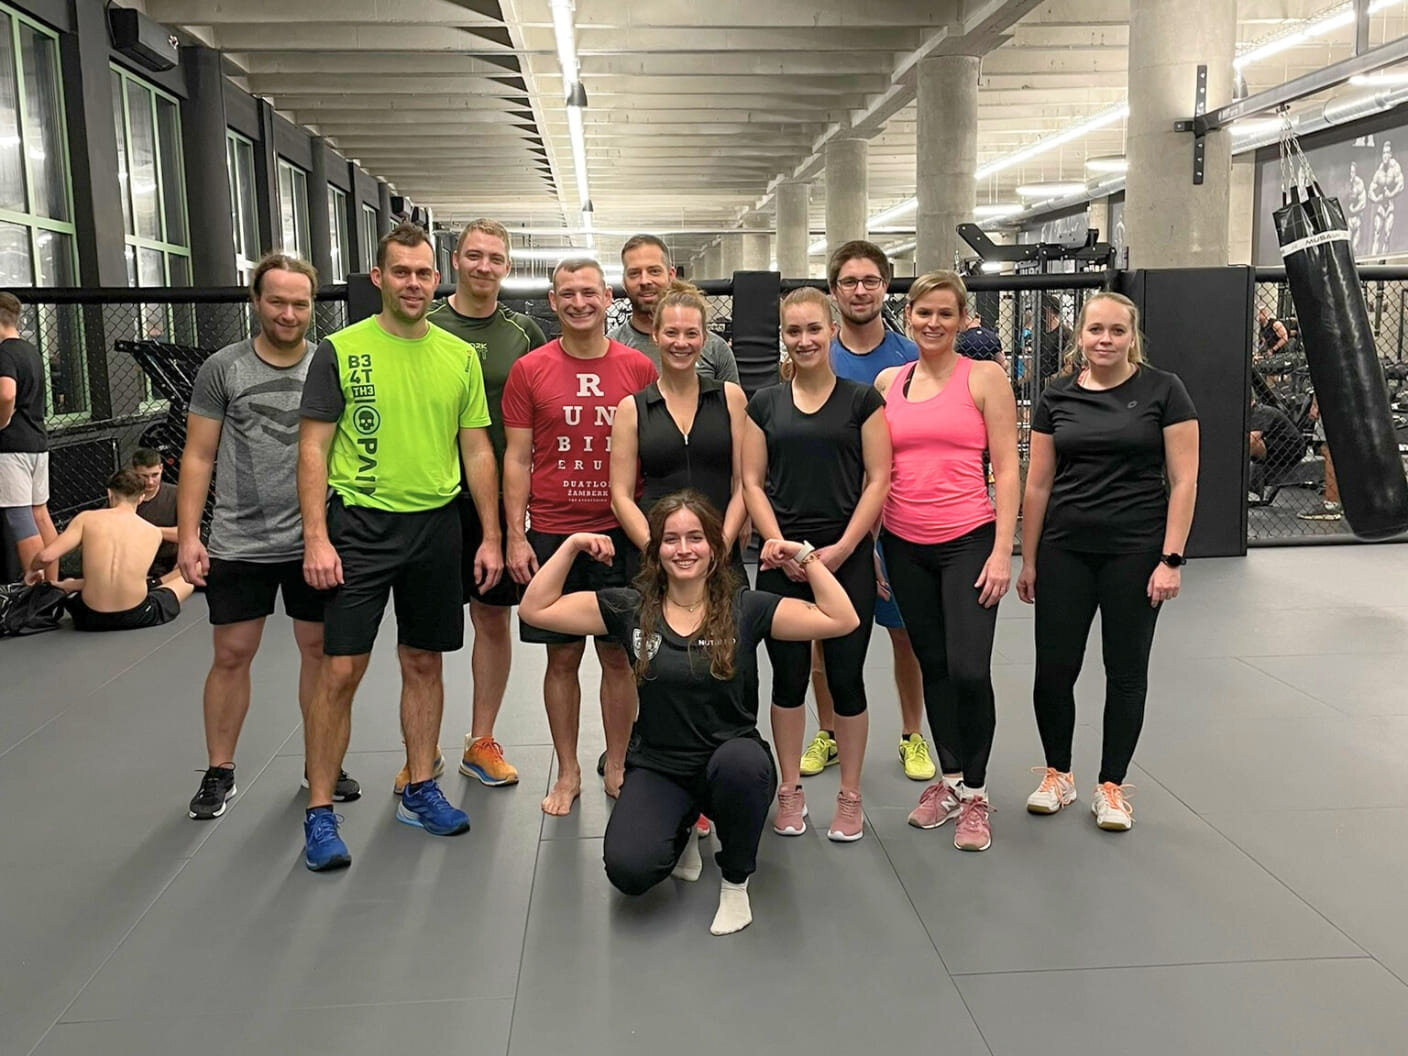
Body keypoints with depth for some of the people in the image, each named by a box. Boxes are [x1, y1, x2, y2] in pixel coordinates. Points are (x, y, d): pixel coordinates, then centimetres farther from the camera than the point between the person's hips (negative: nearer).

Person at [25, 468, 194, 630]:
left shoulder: (87, 519, -2)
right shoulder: (154, 533, 2)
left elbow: (47, 556, -10)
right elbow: (124, 572, 10)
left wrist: (31, 570, 15)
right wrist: (67, 585, 21)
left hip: (91, 619, 2)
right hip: (136, 617, -2)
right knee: (186, 576, 28)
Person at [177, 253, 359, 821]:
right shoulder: (222, 368, 0)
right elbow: (199, 456, 2)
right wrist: (187, 535, -6)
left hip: (314, 541, 1)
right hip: (239, 543, -1)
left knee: (319, 648, 9)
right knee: (231, 654, 5)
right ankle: (219, 773, 20)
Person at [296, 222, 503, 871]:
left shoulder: (459, 356, 7)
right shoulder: (341, 350, -3)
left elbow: (477, 451, 10)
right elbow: (313, 449, -5)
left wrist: (491, 537, 6)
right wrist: (316, 538, -13)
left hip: (436, 525, 4)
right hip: (360, 525, -3)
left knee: (424, 663, 13)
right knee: (340, 672, -3)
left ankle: (421, 792, 27)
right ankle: (320, 813, 9)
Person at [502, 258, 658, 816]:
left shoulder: (638, 368, 2)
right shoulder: (530, 371, 1)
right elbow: (516, 457, 2)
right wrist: (515, 536, -4)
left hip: (622, 533, 0)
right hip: (552, 534, 0)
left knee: (618, 655, 8)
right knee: (562, 656, 8)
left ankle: (616, 767, 24)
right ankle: (567, 773, 22)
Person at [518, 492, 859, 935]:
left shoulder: (746, 608, -5)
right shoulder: (629, 608, -1)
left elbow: (842, 620, -11)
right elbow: (536, 609, 0)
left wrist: (806, 556, -15)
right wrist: (571, 546, -7)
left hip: (732, 761, -1)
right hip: (657, 767, 1)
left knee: (741, 762, -38)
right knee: (628, 869, -24)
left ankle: (735, 882, -8)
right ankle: (681, 830, 15)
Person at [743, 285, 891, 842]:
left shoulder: (862, 399, 2)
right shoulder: (765, 403, 8)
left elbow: (878, 479, -2)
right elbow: (752, 482, 5)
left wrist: (841, 549, -11)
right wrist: (781, 546, -8)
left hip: (847, 557, -2)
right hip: (782, 560, 2)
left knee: (846, 677, 3)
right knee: (788, 677, 7)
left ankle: (849, 797, 17)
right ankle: (790, 791, 20)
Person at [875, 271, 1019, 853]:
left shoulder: (984, 377, -2)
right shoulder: (888, 382, 8)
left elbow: (1006, 471, -4)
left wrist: (1002, 551, -11)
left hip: (967, 541, -4)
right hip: (903, 544, 4)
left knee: (968, 670, -11)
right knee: (933, 666, 13)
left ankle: (974, 793, 8)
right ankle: (949, 778, 28)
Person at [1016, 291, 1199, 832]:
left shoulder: (1163, 391, -3)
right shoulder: (1058, 397, 5)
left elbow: (1183, 481, -5)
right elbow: (1037, 484, 7)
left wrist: (1171, 559, -11)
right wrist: (1028, 559, 6)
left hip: (1135, 551, -2)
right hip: (1064, 551, 2)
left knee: (1126, 671, 7)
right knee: (1054, 670, 3)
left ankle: (1112, 786, 23)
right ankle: (1058, 775, 24)